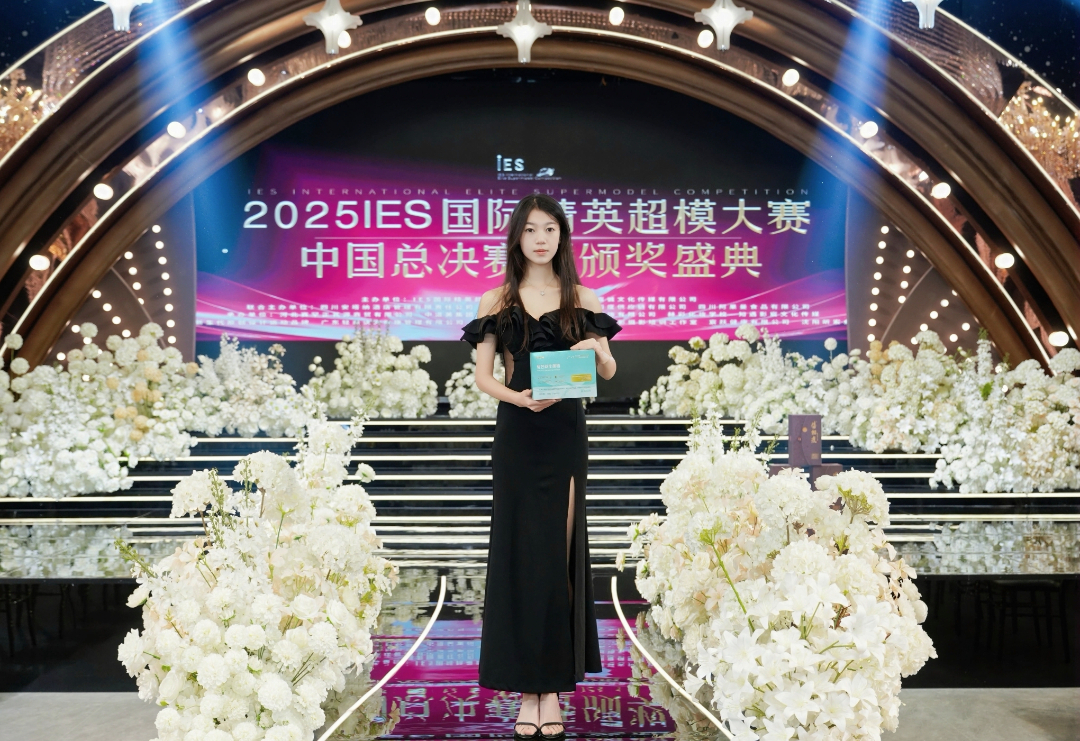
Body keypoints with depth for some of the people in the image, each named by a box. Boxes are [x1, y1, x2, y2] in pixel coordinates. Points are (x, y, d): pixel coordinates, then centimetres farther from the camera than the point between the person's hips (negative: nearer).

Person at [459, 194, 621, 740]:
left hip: (565, 433, 0)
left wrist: (597, 347, -14)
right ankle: (527, 688, 8)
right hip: (517, 434, 0)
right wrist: (519, 397, -19)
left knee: (559, 553, 1)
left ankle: (554, 686, 8)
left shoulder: (582, 299, 7)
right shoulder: (497, 301, 5)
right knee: (519, 551, 0)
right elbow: (482, 376, 1)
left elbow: (609, 372, 8)